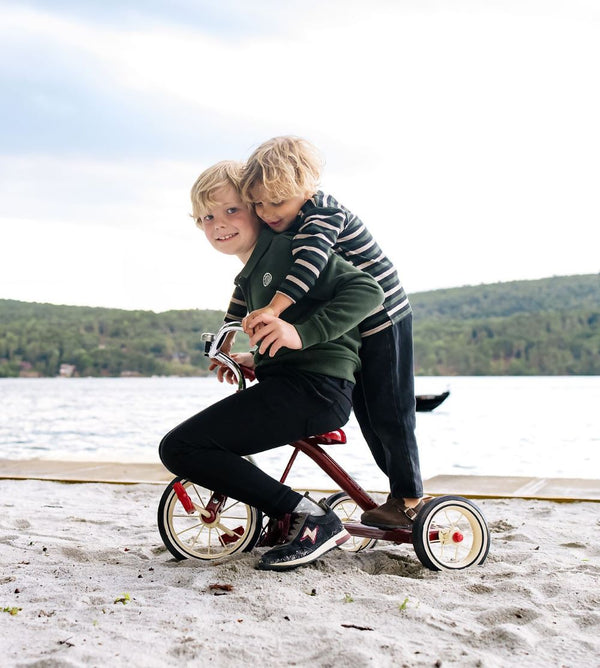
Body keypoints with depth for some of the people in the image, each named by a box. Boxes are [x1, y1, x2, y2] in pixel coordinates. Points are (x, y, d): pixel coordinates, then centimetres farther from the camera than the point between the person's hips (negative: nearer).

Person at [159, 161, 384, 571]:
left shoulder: (287, 247, -6)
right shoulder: (250, 277, 23)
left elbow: (367, 291, -17)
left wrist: (302, 333, -27)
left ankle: (312, 518, -13)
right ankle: (304, 522, 12)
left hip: (315, 387, -11)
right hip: (286, 383, 11)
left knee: (179, 449, -16)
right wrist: (258, 361, 15)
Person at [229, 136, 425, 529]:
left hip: (384, 320, -9)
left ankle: (410, 500, 10)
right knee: (365, 412, 11)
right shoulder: (278, 229, 1)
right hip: (350, 329, 9)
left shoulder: (325, 214, -25)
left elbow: (309, 261, -44)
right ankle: (403, 491, 23)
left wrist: (273, 309, -56)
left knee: (388, 411, -4)